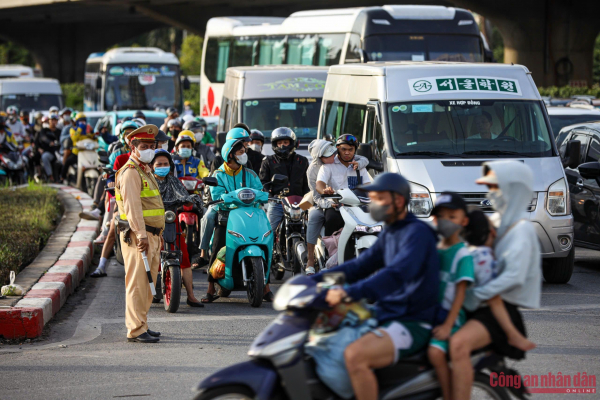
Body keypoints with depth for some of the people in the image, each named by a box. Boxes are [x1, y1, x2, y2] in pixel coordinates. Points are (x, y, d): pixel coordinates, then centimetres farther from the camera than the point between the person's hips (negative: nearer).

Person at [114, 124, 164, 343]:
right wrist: (141, 234, -28)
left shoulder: (146, 171, 22)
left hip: (151, 235, 10)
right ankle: (136, 330, -10)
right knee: (137, 283, -10)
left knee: (147, 283, 13)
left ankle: (141, 326, 19)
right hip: (137, 236, -10)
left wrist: (158, 236, 25)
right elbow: (132, 206, -21)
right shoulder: (130, 172, -11)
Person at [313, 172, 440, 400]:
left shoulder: (418, 232, -15)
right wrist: (313, 280, 6)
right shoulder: (389, 234, 16)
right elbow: (359, 266, 18)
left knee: (355, 355, -33)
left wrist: (350, 293, -41)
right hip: (384, 315, 10)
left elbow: (397, 274, -31)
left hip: (412, 323, -10)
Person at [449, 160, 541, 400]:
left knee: (459, 343, -34)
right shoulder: (501, 223, 18)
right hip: (485, 305, 10)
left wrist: (475, 296, -24)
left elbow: (514, 276, -24)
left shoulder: (522, 230, -12)